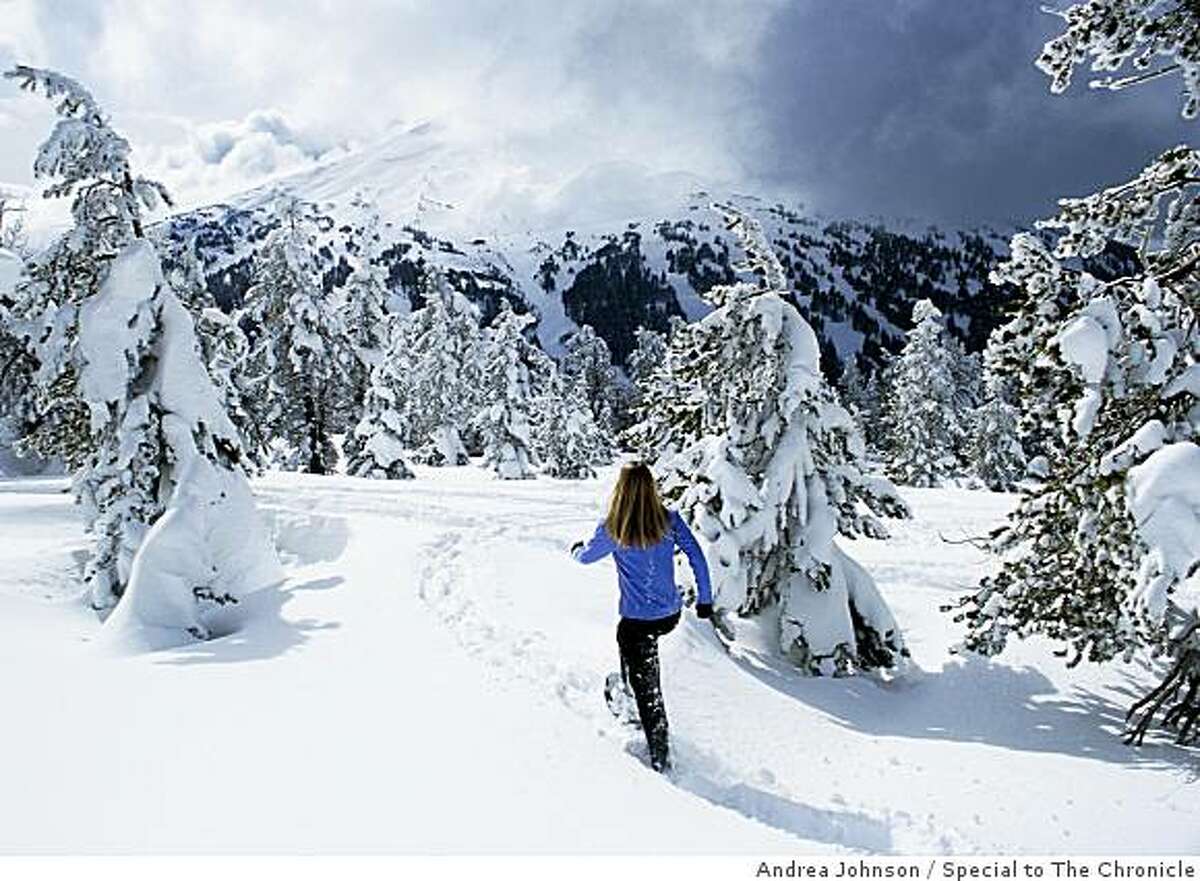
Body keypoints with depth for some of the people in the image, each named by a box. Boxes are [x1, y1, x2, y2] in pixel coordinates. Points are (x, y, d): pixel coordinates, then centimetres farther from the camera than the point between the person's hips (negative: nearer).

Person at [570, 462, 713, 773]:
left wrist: (576, 548, 29)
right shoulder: (669, 520, -7)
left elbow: (586, 556, 6)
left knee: (646, 689, 7)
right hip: (671, 615, 5)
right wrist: (704, 599, 6)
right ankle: (626, 687, 47)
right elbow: (697, 558, -5)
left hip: (637, 621, -5)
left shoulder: (612, 530, -13)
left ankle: (661, 757, 13)